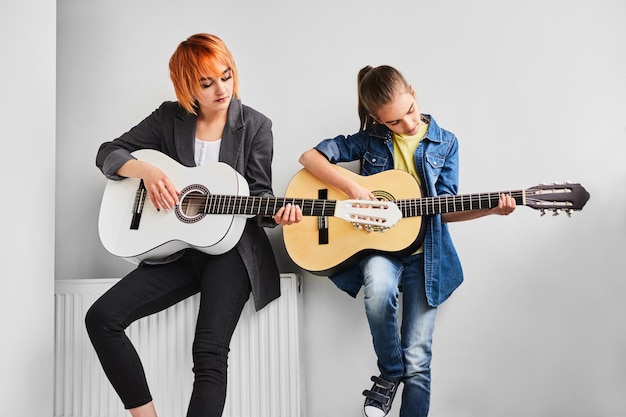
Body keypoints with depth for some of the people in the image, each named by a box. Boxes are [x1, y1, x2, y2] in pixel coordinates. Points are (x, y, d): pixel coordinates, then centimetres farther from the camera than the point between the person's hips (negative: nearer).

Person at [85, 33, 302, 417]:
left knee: (210, 352, -24)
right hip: (177, 248, 4)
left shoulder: (254, 126, 0)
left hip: (232, 247, -3)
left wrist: (277, 213, -24)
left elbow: (258, 194, -1)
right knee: (102, 317, -13)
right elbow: (107, 154, 6)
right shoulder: (170, 118, 5)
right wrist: (147, 171, -14)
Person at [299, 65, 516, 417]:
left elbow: (443, 211, 4)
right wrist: (354, 188, -16)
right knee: (380, 288, -35)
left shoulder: (445, 143, 5)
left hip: (424, 251, 1)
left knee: (418, 360, -6)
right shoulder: (370, 138, 3)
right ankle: (390, 372, -8)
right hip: (378, 245, -1)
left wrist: (490, 209, -12)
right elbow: (310, 157, -3)